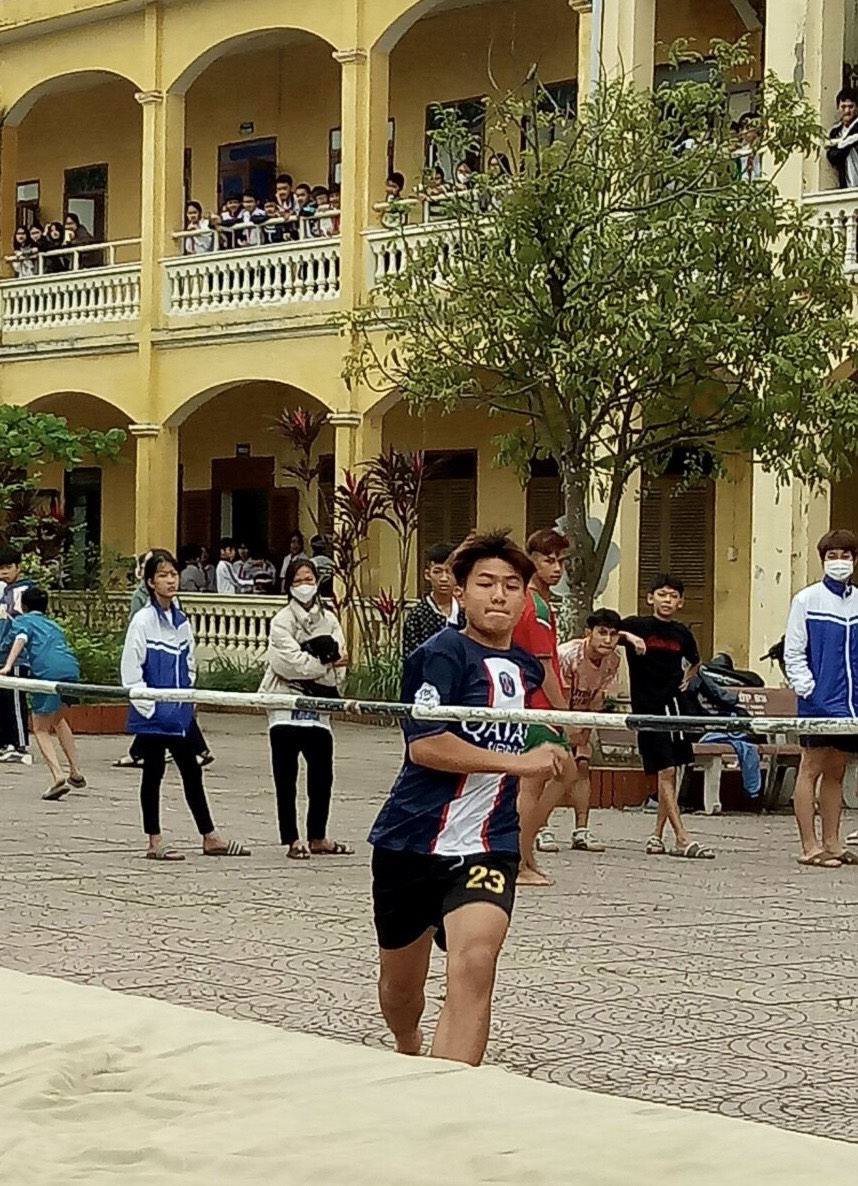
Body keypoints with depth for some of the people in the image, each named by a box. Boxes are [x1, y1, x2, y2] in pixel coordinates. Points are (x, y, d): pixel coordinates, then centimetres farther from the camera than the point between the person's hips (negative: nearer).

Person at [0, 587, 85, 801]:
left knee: (41, 728, 5)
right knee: (57, 719, 29)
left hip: (47, 671, -6)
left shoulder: (23, 621, 17)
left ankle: (58, 777, -14)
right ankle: (75, 773, 30)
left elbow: (20, 639, -2)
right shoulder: (53, 625, 34)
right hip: (71, 669, 6)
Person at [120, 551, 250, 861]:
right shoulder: (143, 620, -10)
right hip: (153, 715, -6)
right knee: (153, 773, 3)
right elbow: (131, 669, -13)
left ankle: (210, 838, 18)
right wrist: (148, 706, -15)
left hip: (179, 715, 6)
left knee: (192, 772, 11)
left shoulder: (182, 621, 9)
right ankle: (154, 842, 11)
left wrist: (186, 700, 10)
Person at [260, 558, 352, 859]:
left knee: (322, 776, 6)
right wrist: (325, 664, -10)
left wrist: (306, 663, -16)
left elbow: (338, 666, -2)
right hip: (286, 708, -4)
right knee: (286, 778, 0)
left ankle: (317, 838, 19)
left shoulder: (329, 620, 9)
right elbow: (289, 662, -15)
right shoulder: (282, 621, -2)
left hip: (317, 708, 4)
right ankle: (293, 840, 6)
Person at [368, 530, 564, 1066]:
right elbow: (424, 745, -23)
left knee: (474, 968, -24)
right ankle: (410, 1055, 49)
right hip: (413, 842, -3)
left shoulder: (525, 668, 9)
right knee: (400, 986, 16)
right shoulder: (443, 654, -11)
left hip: (487, 847, 3)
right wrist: (518, 761, -21)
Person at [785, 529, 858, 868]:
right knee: (811, 769, -1)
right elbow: (793, 653, -4)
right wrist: (807, 688, -12)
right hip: (819, 701, -5)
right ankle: (810, 847, 0)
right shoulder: (807, 599, -3)